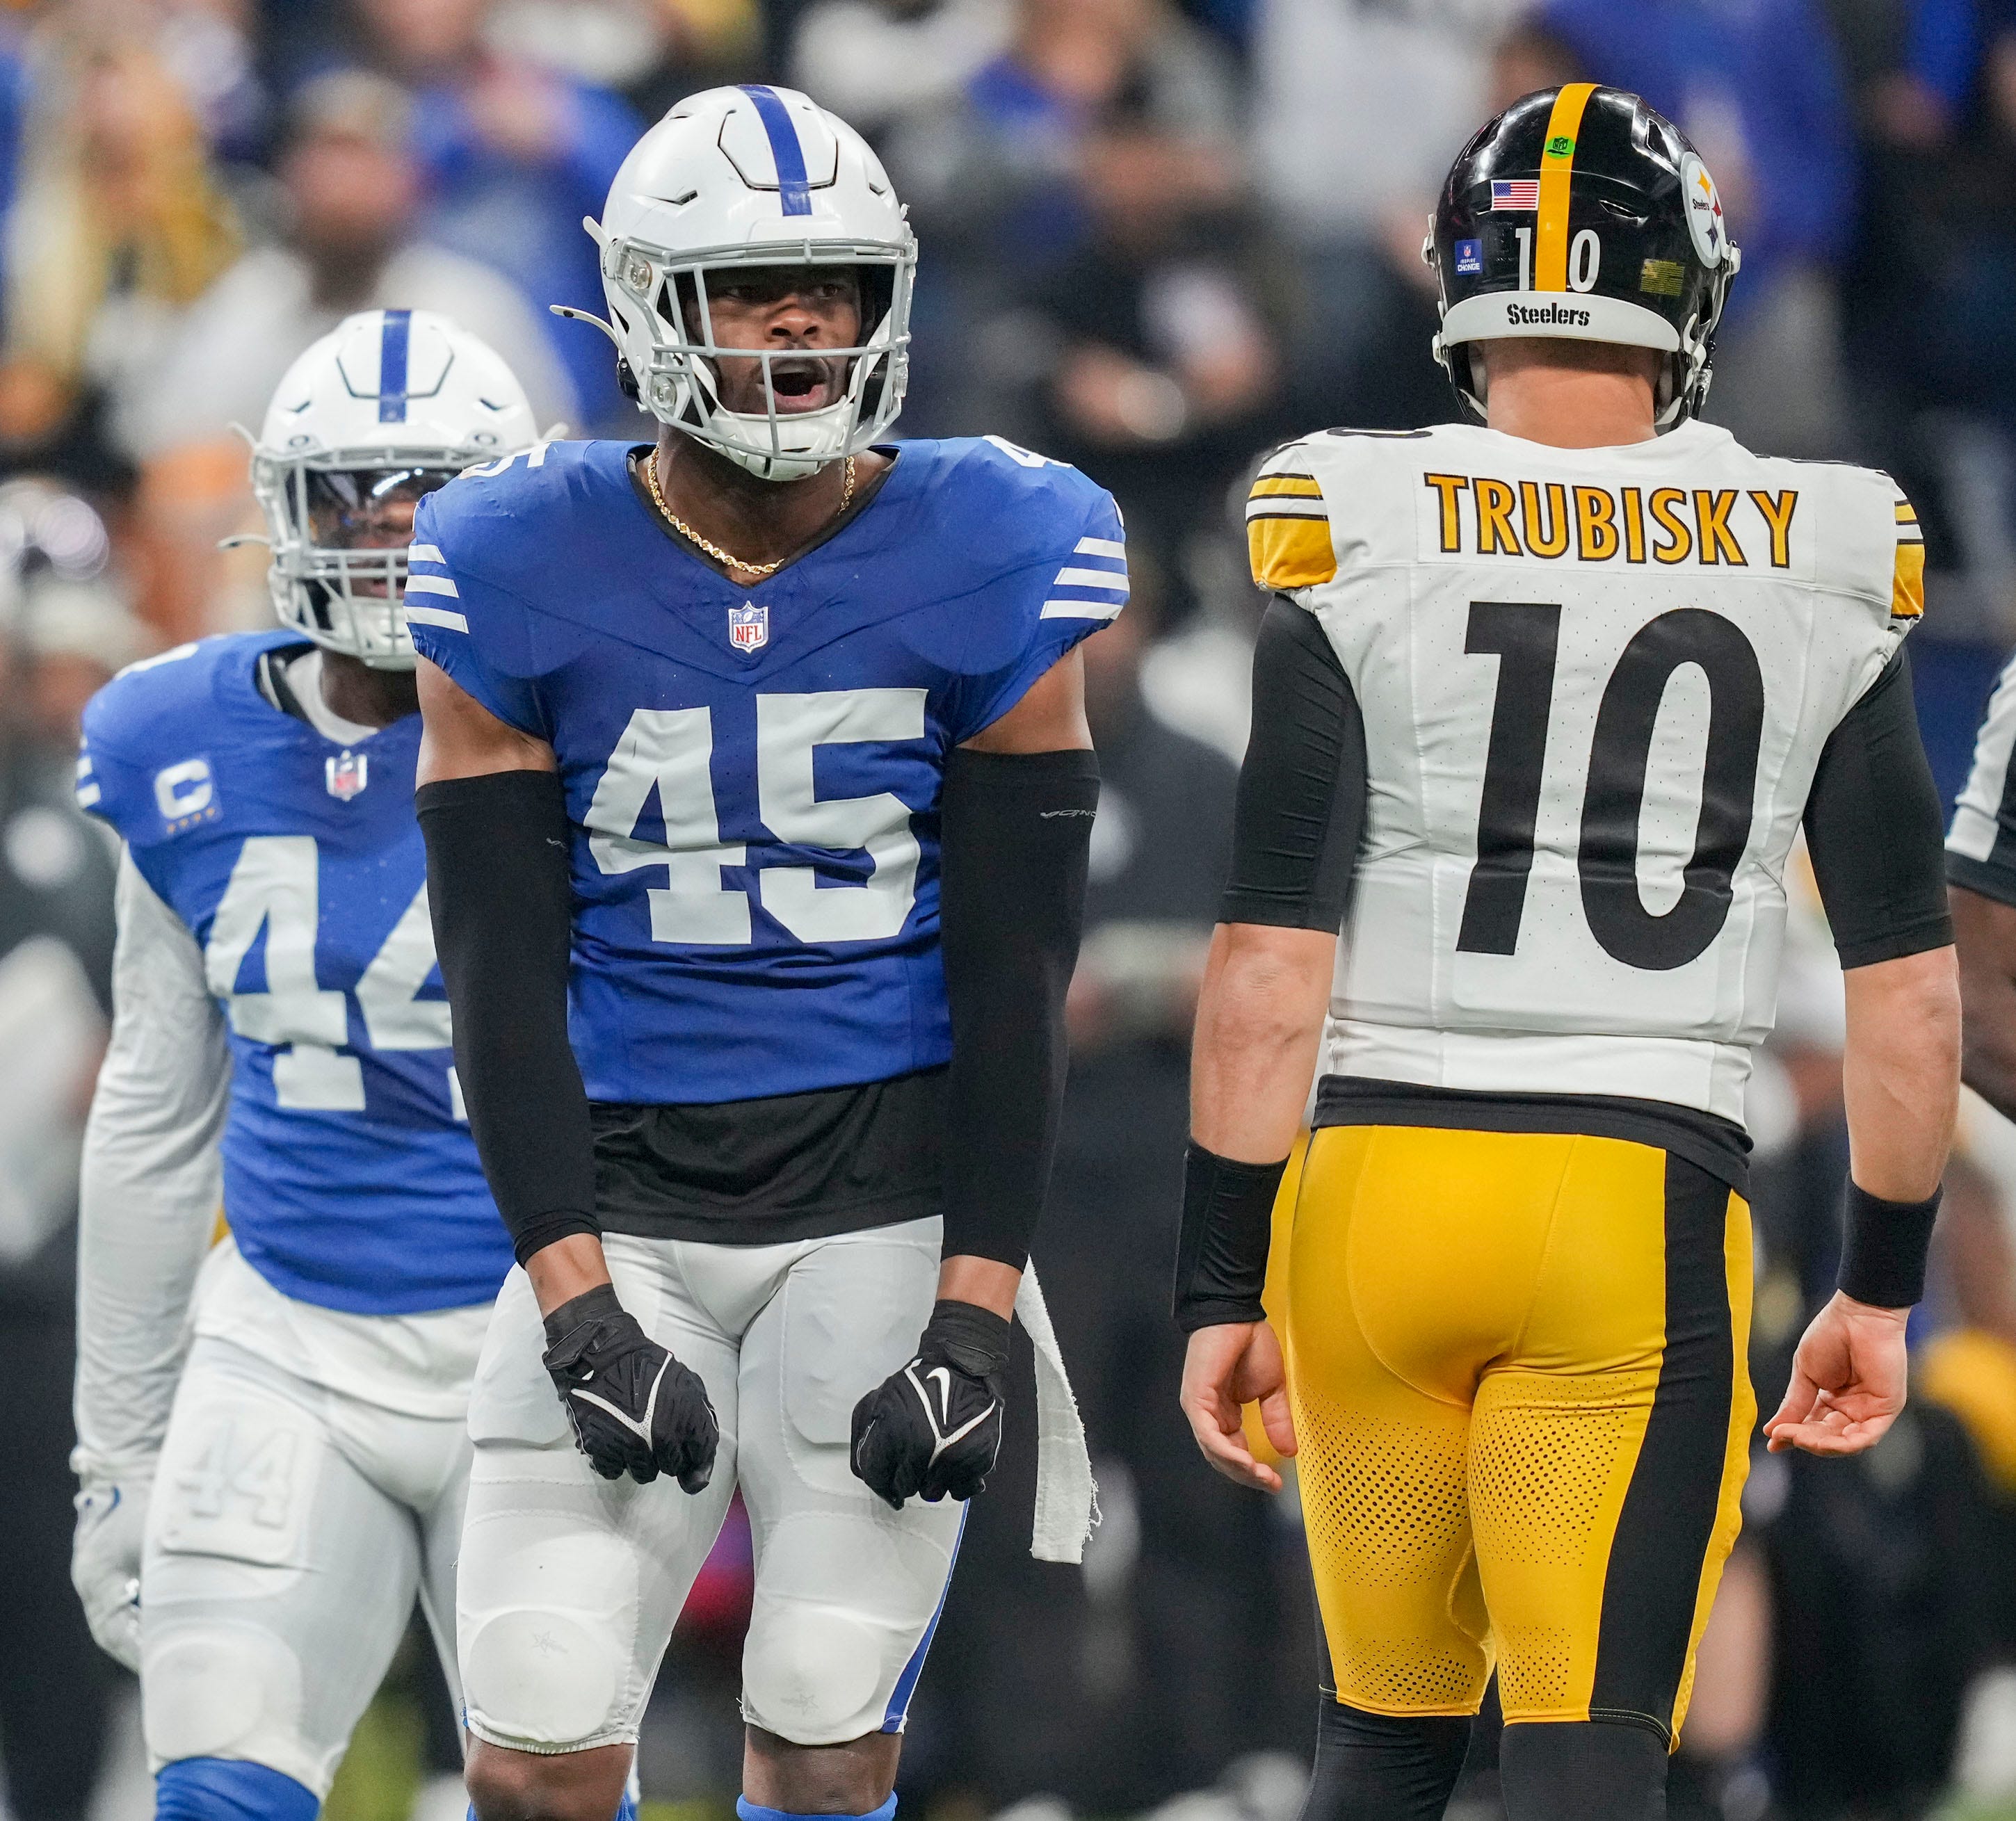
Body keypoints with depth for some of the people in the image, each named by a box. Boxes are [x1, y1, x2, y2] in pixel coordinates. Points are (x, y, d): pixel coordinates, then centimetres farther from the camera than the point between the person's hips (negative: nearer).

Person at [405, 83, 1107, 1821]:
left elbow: (1015, 976, -2)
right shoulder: (521, 572, -2)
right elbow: (505, 973, -2)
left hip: (891, 1204, -1)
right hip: (620, 1204, 1)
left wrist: (975, 1318, -9)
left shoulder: (990, 561, -3)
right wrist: (577, 1308, -11)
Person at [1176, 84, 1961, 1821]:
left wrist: (1221, 1286, 0)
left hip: (1378, 1187, 1)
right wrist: (1882, 1290, 16)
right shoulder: (1820, 569, 1)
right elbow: (1908, 988, 5)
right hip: (1640, 1206, -1)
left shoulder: (1363, 536, -3)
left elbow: (1270, 963, -6)